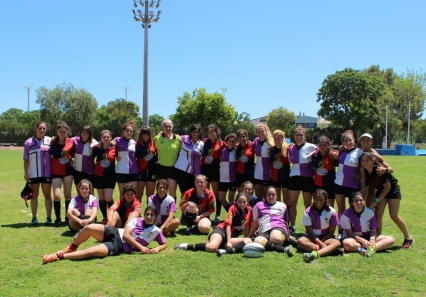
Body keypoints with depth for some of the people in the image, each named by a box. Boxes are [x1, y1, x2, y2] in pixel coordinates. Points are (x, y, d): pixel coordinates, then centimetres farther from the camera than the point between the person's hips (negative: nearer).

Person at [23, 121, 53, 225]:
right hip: (33, 174, 1)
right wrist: (26, 173, -2)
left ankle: (49, 217, 12)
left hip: (47, 173, -1)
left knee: (47, 195, 7)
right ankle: (34, 218, 16)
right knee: (34, 195, 8)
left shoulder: (50, 141, 2)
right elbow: (26, 159, 4)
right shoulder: (29, 142, 3)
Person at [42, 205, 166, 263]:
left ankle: (59, 256, -20)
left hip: (119, 247, -2)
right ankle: (72, 248, 5)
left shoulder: (156, 231, 5)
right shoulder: (136, 220, 5)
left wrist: (156, 249, -9)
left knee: (91, 252, -30)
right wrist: (141, 247, -13)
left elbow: (164, 244, 15)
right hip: (114, 234, 2)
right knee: (89, 228, -25)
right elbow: (126, 235, -5)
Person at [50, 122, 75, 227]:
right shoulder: (53, 142, 2)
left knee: (67, 195, 8)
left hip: (68, 170, 1)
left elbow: (74, 154, 13)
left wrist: (70, 160, -4)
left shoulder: (71, 142, 1)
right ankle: (58, 219, 3)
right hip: (56, 171, 0)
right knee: (57, 195, -11)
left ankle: (68, 217, 21)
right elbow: (49, 155, 8)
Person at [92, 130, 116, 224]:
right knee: (101, 198, 8)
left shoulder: (114, 148, -6)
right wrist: (93, 168, 8)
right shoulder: (96, 148, -2)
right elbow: (91, 158, 11)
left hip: (110, 176, -2)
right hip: (98, 175, 2)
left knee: (108, 198, -8)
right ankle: (104, 218, 22)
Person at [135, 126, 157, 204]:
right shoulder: (137, 145, 2)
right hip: (140, 171, -1)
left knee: (150, 194, 7)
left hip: (151, 171, 2)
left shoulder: (153, 144, 6)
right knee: (139, 194, 2)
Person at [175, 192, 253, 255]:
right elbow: (228, 225, -12)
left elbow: (246, 226, 21)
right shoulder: (233, 208, -6)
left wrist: (245, 238, 22)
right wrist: (229, 241, -20)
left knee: (248, 241, -25)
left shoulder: (249, 210, 7)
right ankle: (186, 246, -20)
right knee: (212, 247, -36)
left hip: (232, 236, 5)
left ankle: (226, 250, -42)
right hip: (222, 230, -5)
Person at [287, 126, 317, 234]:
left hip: (307, 178, -3)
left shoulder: (311, 147, -8)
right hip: (294, 177, 3)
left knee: (307, 204, 6)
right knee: (292, 203, 4)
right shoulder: (291, 149, 5)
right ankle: (292, 226, 15)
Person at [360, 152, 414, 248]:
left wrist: (376, 201, -21)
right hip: (381, 190, 5)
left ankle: (408, 238, 11)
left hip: (393, 189, -5)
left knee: (394, 215, -7)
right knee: (378, 215, -6)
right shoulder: (365, 173, -13)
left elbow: (387, 187, -22)